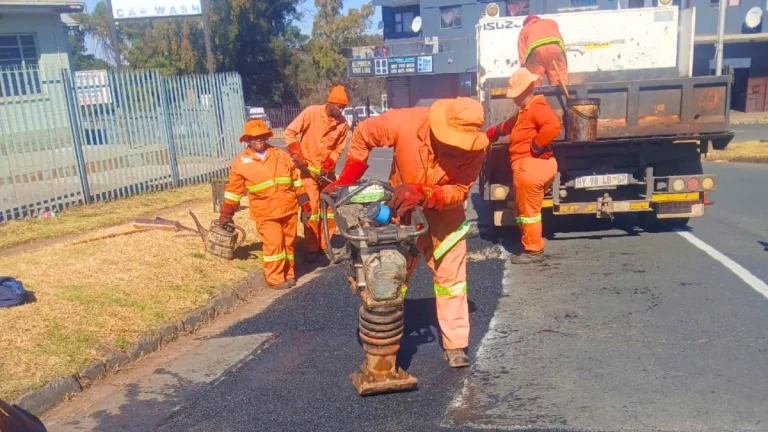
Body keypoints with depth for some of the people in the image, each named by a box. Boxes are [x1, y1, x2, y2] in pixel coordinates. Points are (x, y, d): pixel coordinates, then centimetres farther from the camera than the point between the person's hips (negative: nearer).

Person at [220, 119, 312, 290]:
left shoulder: (280, 155, 7)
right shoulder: (241, 162, 0)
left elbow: (296, 180, 10)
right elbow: (233, 191, 5)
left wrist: (304, 203, 8)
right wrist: (226, 215, 7)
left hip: (289, 208, 3)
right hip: (265, 212, -3)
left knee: (288, 243, 11)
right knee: (273, 244, -7)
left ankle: (289, 274, 26)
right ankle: (275, 279, 6)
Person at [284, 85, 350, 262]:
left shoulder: (342, 123, -7)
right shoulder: (311, 112, -16)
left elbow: (339, 148, 2)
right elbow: (289, 132, -13)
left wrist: (328, 165, -12)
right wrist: (297, 156, -19)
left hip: (327, 170, 4)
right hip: (308, 168, -3)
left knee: (330, 206, 7)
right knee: (311, 207, -4)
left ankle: (326, 244, 20)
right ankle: (312, 247, 6)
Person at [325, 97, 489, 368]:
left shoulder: (473, 148, -26)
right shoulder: (406, 122, -29)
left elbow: (460, 190, -23)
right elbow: (362, 135, -14)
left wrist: (423, 194, -41)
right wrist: (345, 181, -16)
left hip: (445, 215, 1)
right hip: (401, 211, 0)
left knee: (451, 279, 3)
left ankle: (455, 346, 15)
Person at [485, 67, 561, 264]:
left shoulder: (537, 107, -11)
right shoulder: (524, 111, 23)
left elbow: (553, 126, -30)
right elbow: (510, 125, 43)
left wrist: (536, 146, -22)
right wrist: (492, 132, 48)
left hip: (530, 166, -11)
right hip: (528, 166, 11)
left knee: (528, 211, -2)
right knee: (524, 209, 18)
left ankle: (533, 251, 7)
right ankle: (534, 246, 26)